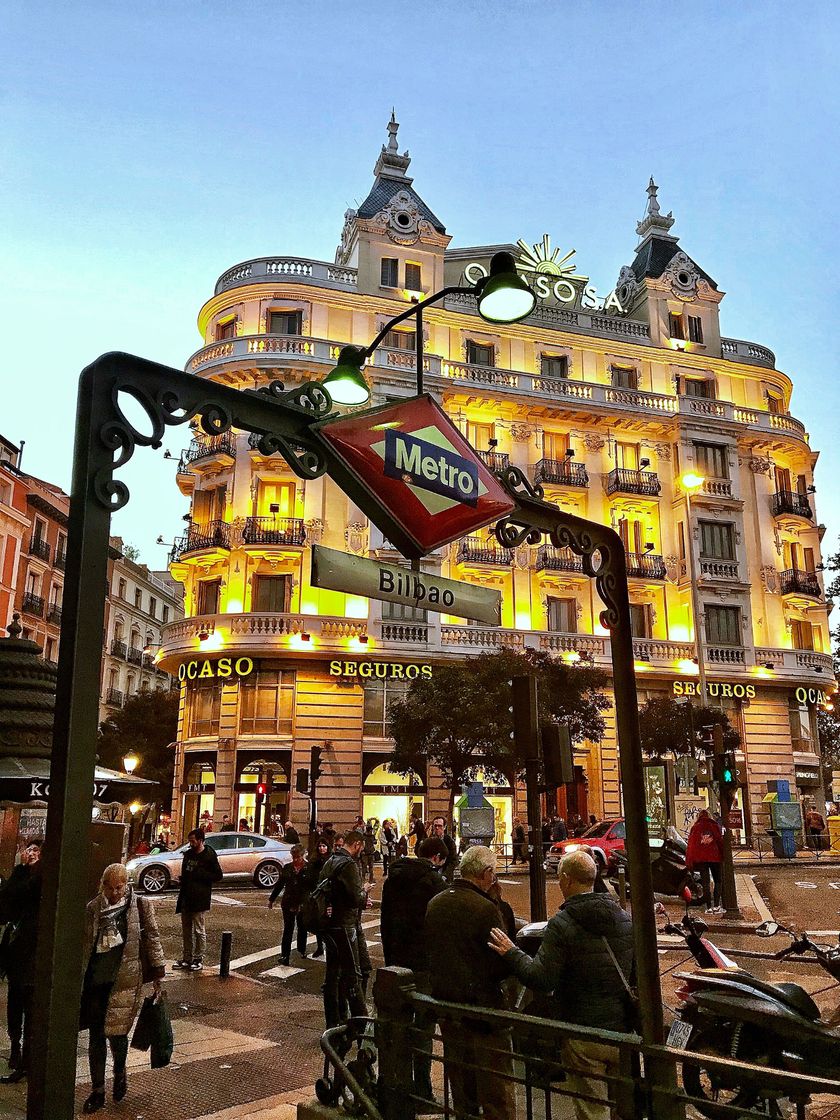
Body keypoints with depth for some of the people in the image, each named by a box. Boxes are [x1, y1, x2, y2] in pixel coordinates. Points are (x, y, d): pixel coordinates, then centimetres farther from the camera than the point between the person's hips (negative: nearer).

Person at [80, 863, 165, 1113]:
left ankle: (120, 1072, 31)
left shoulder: (140, 906, -5)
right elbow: (82, 944, 12)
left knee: (116, 1031, -1)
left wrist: (157, 972, 1)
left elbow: (152, 938, 1)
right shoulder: (92, 909, 2)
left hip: (125, 980, -3)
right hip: (95, 980, 3)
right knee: (95, 1036, 7)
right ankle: (98, 1090, 23)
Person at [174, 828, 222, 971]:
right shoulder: (188, 854, 12)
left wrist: (199, 875, -17)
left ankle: (199, 959, 10)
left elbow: (218, 876, -9)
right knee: (186, 930, 13)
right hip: (186, 898, 7)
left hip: (199, 899, -7)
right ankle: (187, 958, 23)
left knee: (199, 930, 1)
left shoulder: (209, 856, -10)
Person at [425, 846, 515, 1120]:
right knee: (496, 1090, 3)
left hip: (445, 1003, 7)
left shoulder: (435, 904, 3)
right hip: (481, 1005, -7)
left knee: (460, 1085, 21)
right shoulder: (484, 909, -20)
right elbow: (500, 966, -17)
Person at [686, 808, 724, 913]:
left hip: (701, 858, 0)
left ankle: (709, 907, 1)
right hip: (715, 857, 0)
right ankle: (716, 905, 2)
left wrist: (689, 862, 5)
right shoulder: (715, 826, 4)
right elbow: (720, 841, 1)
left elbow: (691, 845, 2)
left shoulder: (695, 827, 4)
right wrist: (723, 856, 8)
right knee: (717, 881, 11)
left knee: (705, 883, 4)